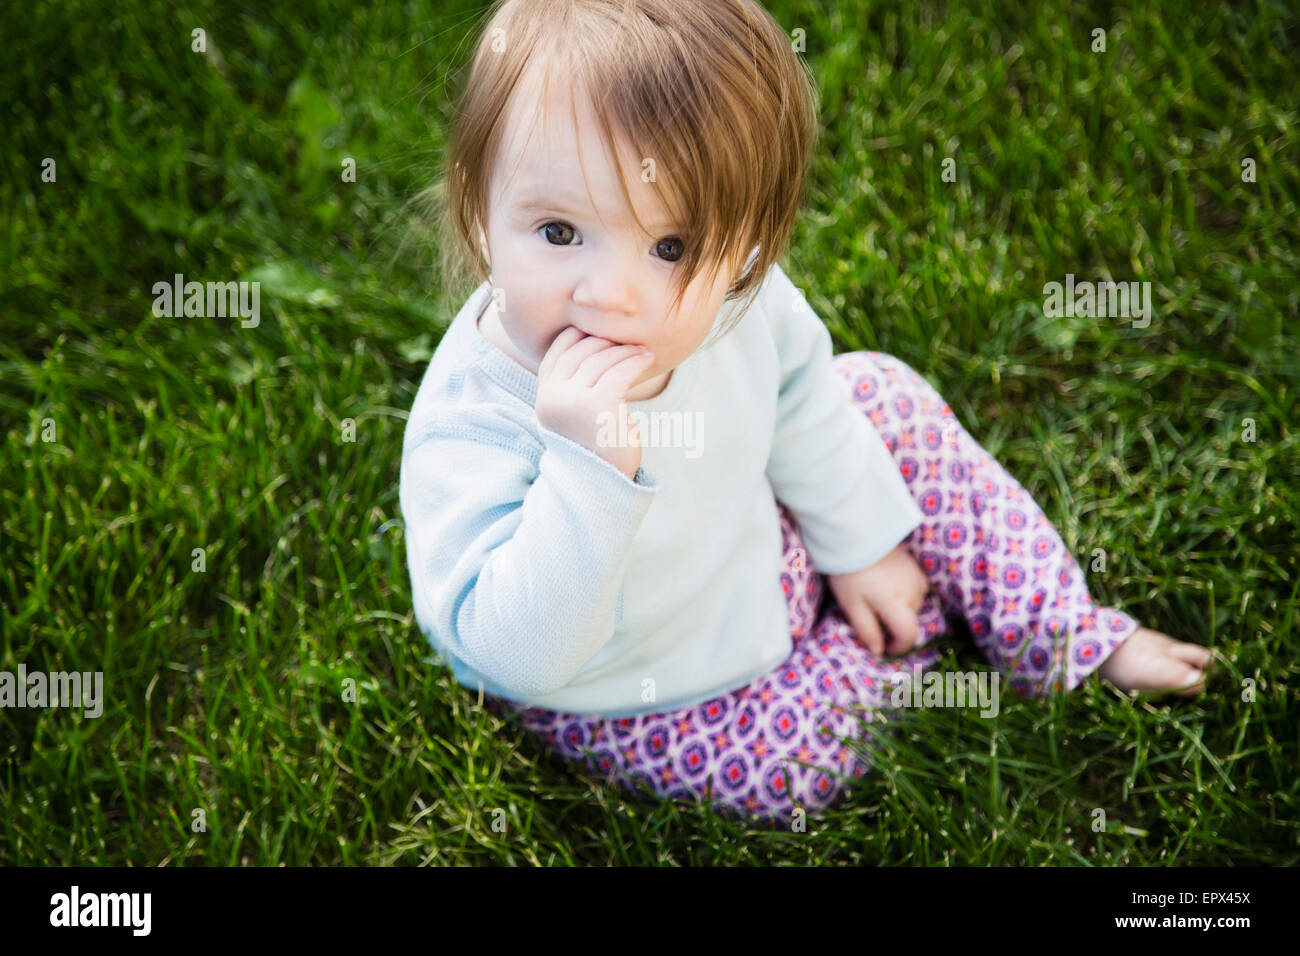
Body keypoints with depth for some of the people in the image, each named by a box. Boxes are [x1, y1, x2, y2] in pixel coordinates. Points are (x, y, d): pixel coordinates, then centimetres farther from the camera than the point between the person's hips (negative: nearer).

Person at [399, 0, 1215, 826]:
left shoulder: (733, 299, -23)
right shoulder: (473, 426, -40)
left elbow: (795, 395, 0)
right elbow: (516, 656, -44)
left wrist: (861, 541, 9)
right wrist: (584, 466, -55)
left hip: (752, 538, 6)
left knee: (884, 395, 4)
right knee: (797, 761, -18)